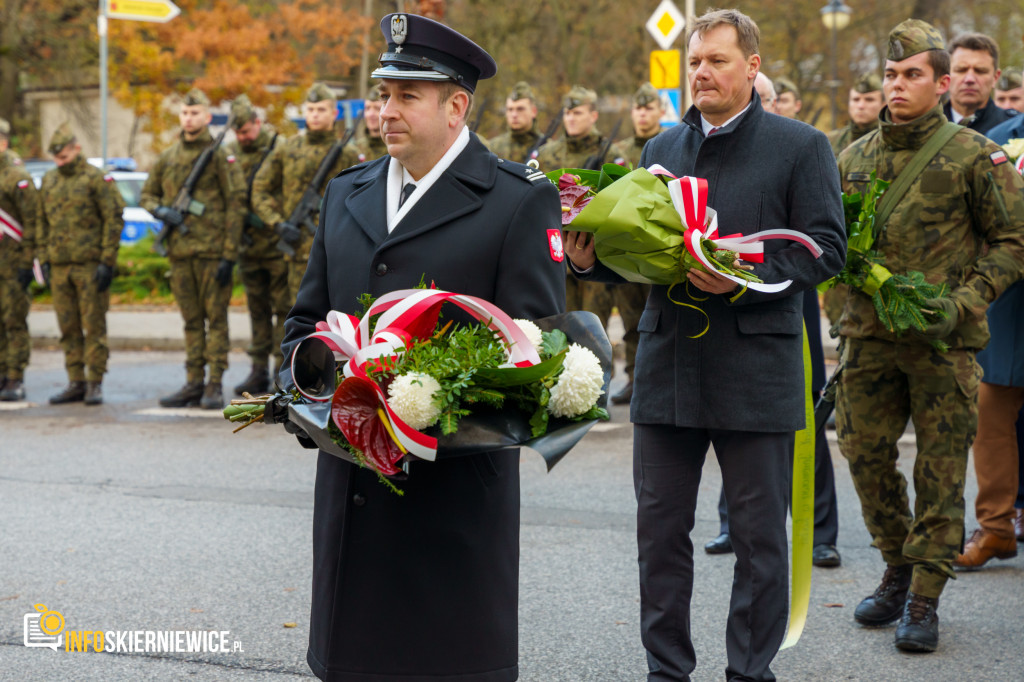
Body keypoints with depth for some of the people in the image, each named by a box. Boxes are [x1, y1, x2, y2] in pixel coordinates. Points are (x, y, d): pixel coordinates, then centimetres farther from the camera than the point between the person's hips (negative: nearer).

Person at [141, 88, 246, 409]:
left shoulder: (220, 156, -3)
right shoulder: (167, 157, 12)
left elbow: (236, 205, -6)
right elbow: (147, 194, 22)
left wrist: (229, 254, -11)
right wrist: (162, 211, -3)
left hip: (212, 251, -5)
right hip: (180, 251, 5)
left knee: (216, 317, -1)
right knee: (191, 320, 10)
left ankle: (215, 385, 2)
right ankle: (194, 383, 14)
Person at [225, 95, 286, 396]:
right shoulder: (231, 153, 9)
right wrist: (242, 215, -6)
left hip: (278, 243, -5)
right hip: (248, 243, 5)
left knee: (283, 307, -4)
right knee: (257, 309, 11)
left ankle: (282, 371, -1)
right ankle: (259, 371, 17)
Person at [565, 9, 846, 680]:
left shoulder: (801, 146, 0)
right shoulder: (661, 149, 14)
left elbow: (827, 247, -7)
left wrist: (748, 277, -20)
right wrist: (593, 259, -4)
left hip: (755, 369, -4)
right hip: (668, 366, 4)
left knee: (759, 534, 4)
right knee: (660, 529, 8)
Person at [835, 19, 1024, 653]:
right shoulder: (855, 158, 10)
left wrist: (962, 302, -12)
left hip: (943, 341, -4)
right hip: (868, 336, 4)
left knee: (940, 469, 0)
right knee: (866, 454, 9)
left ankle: (925, 597, 9)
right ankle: (900, 569, 29)